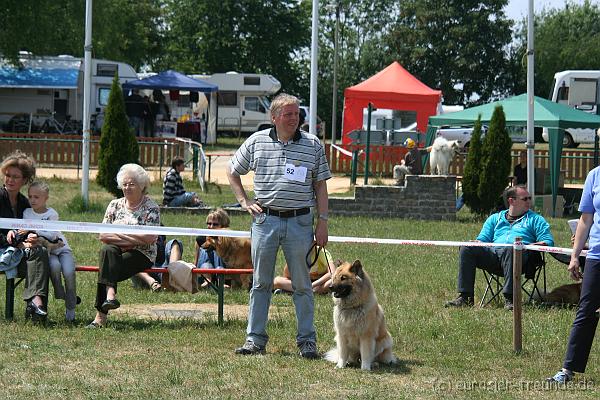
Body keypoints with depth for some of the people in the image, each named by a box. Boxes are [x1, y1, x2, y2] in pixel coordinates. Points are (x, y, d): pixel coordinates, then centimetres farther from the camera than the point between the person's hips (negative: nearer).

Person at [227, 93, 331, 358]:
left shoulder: (313, 145, 3)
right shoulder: (256, 142, 4)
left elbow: (321, 186, 5)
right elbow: (233, 172, 17)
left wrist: (322, 221, 0)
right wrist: (244, 202, 7)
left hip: (300, 221, -1)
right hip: (265, 219, 1)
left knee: (302, 284, 3)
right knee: (261, 282, 6)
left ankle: (307, 341, 8)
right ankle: (255, 339, 11)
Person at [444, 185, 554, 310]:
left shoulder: (535, 219, 23)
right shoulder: (495, 218, 31)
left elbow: (548, 242, 9)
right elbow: (482, 239, 22)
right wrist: (476, 243, -4)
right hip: (493, 252, 3)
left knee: (509, 250, -40)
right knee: (467, 249, -23)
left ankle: (509, 299, -46)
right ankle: (465, 297, -27)